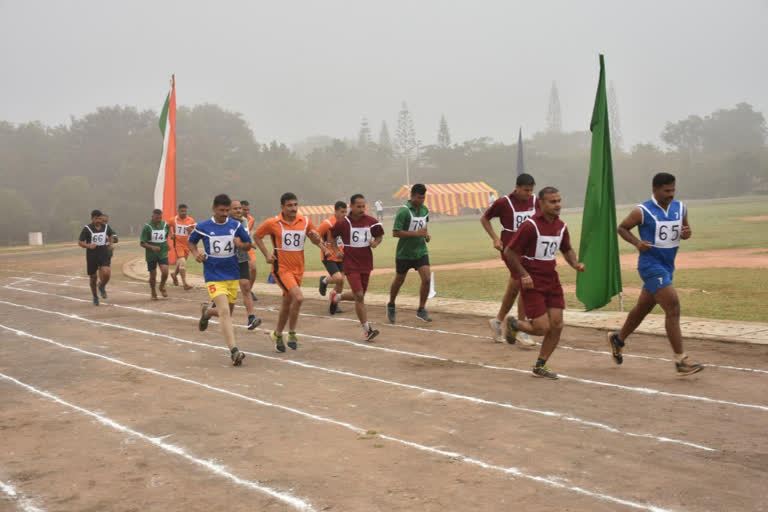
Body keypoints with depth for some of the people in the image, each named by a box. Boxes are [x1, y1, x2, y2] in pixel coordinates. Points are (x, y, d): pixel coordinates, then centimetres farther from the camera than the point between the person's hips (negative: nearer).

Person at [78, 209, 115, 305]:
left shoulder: (106, 227, 2)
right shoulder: (87, 228, -7)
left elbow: (111, 235, 23)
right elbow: (80, 242, -5)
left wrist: (111, 243, 4)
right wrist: (88, 245, -23)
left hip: (104, 255, 1)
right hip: (91, 256, -1)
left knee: (106, 273, -21)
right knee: (93, 278, 7)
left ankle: (102, 286, 11)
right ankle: (95, 297, 28)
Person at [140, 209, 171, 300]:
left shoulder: (165, 225, 0)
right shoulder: (147, 227, -12)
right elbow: (142, 243, -12)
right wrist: (152, 247, -26)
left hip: (163, 254, 2)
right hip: (151, 255, -2)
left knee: (165, 272, -15)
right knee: (153, 275, 5)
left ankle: (162, 287, 15)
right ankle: (153, 293, 28)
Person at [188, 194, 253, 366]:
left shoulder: (236, 225, 0)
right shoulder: (202, 227, -4)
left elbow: (248, 244, 10)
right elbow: (191, 242, 13)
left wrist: (240, 244, -13)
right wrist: (195, 254, -7)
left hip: (232, 275, 4)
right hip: (213, 276, -4)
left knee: (227, 312, 15)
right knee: (224, 311, -19)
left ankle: (207, 312, 49)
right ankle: (234, 351, -22)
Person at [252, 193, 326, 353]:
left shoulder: (305, 221, 2)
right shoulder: (272, 223, -7)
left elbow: (316, 240, 14)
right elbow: (256, 236, 7)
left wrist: (316, 238, -11)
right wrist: (266, 254, -4)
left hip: (298, 269, 5)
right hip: (281, 268, -5)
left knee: (287, 304, 14)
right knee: (298, 297, -22)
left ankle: (277, 334, 33)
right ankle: (292, 334, -5)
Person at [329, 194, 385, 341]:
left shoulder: (371, 221, -2)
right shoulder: (343, 223, -8)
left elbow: (379, 236, 12)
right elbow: (332, 236, 9)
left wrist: (375, 242, -10)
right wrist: (336, 251, -4)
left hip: (366, 263, 4)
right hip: (351, 264, -4)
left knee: (359, 295, 14)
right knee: (359, 296, -12)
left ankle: (337, 296, 44)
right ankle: (367, 329, -4)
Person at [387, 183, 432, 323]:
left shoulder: (424, 209, 3)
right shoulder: (403, 211, -18)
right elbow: (395, 233, -23)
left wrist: (425, 234, 3)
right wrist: (416, 233, -26)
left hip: (421, 251, 5)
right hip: (404, 253, -4)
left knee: (427, 279, -11)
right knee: (399, 280, 13)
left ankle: (421, 310, 4)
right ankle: (391, 306, 38)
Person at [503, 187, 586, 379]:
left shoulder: (561, 226, 5)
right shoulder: (530, 226, -16)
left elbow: (567, 250, 20)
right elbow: (509, 252, -13)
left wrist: (575, 264, 0)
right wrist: (524, 275, -17)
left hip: (551, 280, 7)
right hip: (532, 282, -7)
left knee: (557, 326, 2)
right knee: (542, 328, -9)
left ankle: (540, 366, 18)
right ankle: (514, 324, 23)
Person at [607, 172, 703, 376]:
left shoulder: (680, 208, 6)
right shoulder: (642, 212, -11)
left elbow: (685, 229, 18)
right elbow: (622, 227, 0)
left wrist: (687, 233, -7)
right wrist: (637, 242, -16)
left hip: (667, 266, 7)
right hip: (651, 266, -7)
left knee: (643, 307, 20)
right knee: (673, 308, -16)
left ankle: (618, 339, 42)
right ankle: (681, 361, -14)